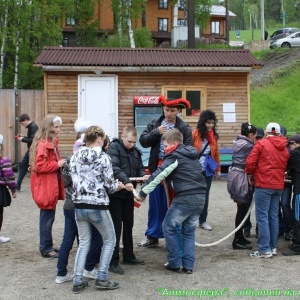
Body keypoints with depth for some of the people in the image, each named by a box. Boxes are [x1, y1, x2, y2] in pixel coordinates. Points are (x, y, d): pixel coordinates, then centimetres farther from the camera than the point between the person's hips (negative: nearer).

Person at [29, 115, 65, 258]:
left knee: (49, 217, 15)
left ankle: (47, 245, 24)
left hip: (51, 186, 10)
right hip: (45, 187, -10)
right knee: (47, 217, -3)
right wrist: (58, 164, -19)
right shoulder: (42, 144, -18)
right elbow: (39, 166, -24)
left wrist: (60, 163, 8)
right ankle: (46, 248, 6)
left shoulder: (51, 142, 14)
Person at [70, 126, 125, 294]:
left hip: (79, 206, 5)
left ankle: (78, 282, 14)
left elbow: (75, 181, 4)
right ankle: (102, 279, 14)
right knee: (110, 240, 15)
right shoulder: (103, 157, -10)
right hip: (98, 207, -5)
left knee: (84, 243, 17)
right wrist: (118, 186, 14)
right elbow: (109, 185, -8)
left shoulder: (75, 157, 3)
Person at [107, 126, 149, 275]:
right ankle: (113, 261, 3)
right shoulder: (114, 148, -12)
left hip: (129, 194, 7)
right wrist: (125, 181, -37)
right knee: (116, 227, -4)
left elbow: (140, 167, 14)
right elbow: (113, 168, -25)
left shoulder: (136, 151, 10)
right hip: (115, 193, -7)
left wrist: (143, 175, -10)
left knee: (128, 225, 15)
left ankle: (128, 256, 29)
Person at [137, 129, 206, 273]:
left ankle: (175, 263, 12)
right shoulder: (191, 155, 20)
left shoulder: (174, 156, -6)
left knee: (169, 227, 9)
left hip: (185, 198, -8)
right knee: (189, 230, 18)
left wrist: (143, 192, -6)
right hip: (200, 197, 8)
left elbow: (158, 175, -11)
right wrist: (151, 178, 24)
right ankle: (188, 265, 17)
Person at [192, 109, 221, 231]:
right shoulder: (195, 133, -8)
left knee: (205, 195, 10)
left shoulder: (213, 135, 7)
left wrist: (218, 169, 12)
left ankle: (203, 221, 19)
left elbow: (216, 153, 13)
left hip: (208, 170, 4)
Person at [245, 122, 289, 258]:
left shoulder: (261, 144, -6)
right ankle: (273, 247, 18)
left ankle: (265, 250, -4)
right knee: (273, 216, 13)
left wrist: (250, 174, 7)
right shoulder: (284, 148, 11)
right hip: (278, 185, 6)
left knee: (262, 217, -3)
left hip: (264, 185, -6)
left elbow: (250, 162, -10)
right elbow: (285, 166, 10)